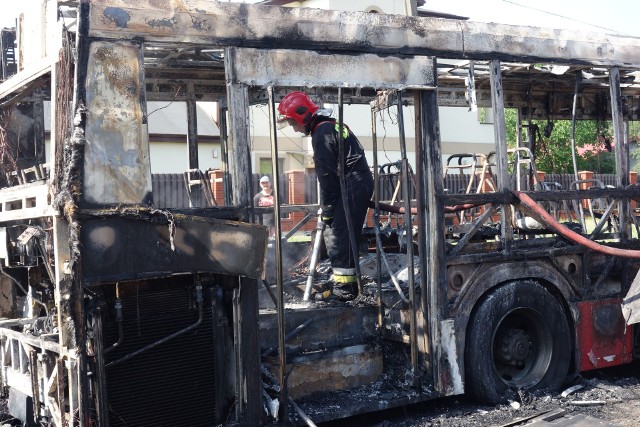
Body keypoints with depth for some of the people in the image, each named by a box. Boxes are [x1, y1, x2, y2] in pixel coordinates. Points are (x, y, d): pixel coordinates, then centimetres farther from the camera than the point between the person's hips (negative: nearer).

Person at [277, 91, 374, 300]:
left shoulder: (322, 132, -12)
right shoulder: (330, 125, 19)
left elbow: (327, 174, -14)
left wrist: (326, 208, -8)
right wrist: (329, 205, 17)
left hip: (352, 186, -10)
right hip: (360, 183, 10)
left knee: (339, 238, -9)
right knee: (338, 237, 14)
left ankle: (344, 288, -7)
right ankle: (346, 285, 19)